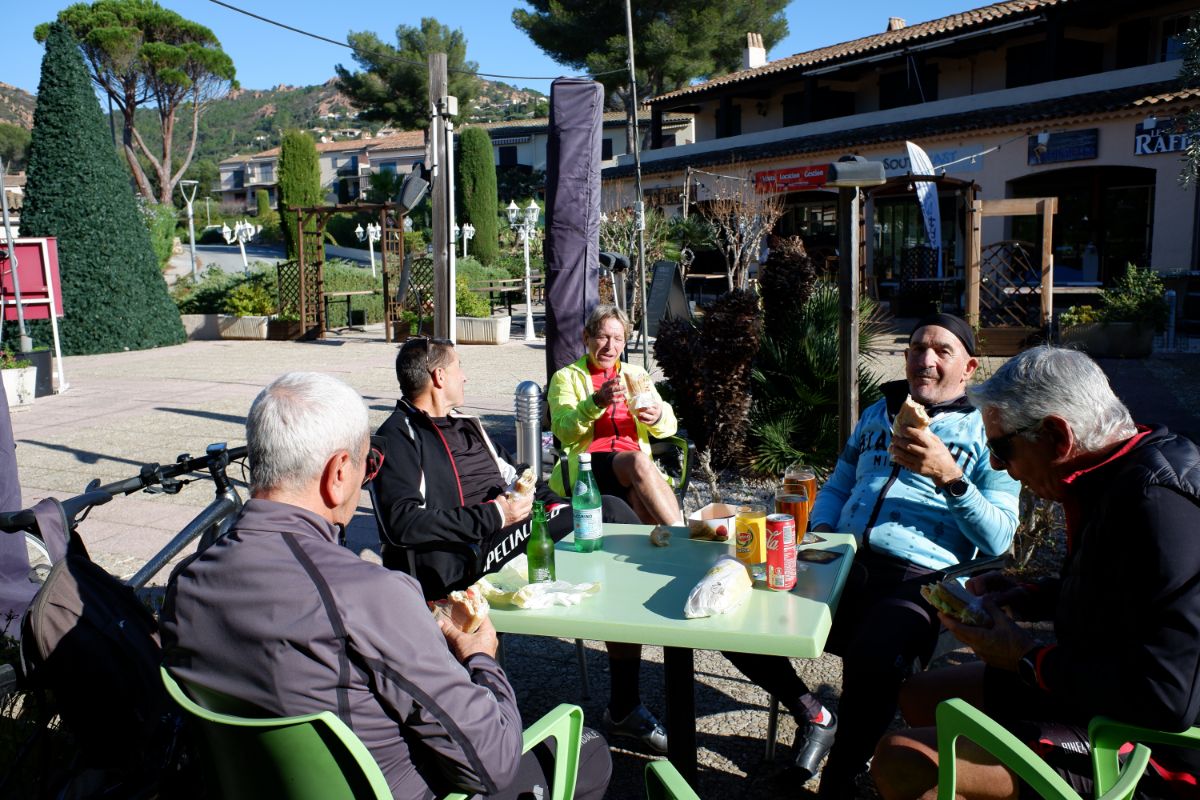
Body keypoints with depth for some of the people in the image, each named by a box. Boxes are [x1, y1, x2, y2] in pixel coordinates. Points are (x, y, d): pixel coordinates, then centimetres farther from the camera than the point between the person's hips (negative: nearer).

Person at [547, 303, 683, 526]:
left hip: (633, 462, 3)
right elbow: (563, 430, -4)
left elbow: (669, 425, 14)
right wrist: (597, 402, -22)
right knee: (638, 461, -35)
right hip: (589, 463, -2)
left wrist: (657, 417, -12)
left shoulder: (636, 374, 24)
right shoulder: (566, 377, 13)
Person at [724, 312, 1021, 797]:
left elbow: (998, 539, -2)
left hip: (916, 580, -5)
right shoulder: (880, 412, 24)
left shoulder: (985, 430, 8)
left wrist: (949, 477, -16)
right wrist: (819, 532, 9)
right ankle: (811, 714, 10)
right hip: (842, 567, 5)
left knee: (871, 661, -38)